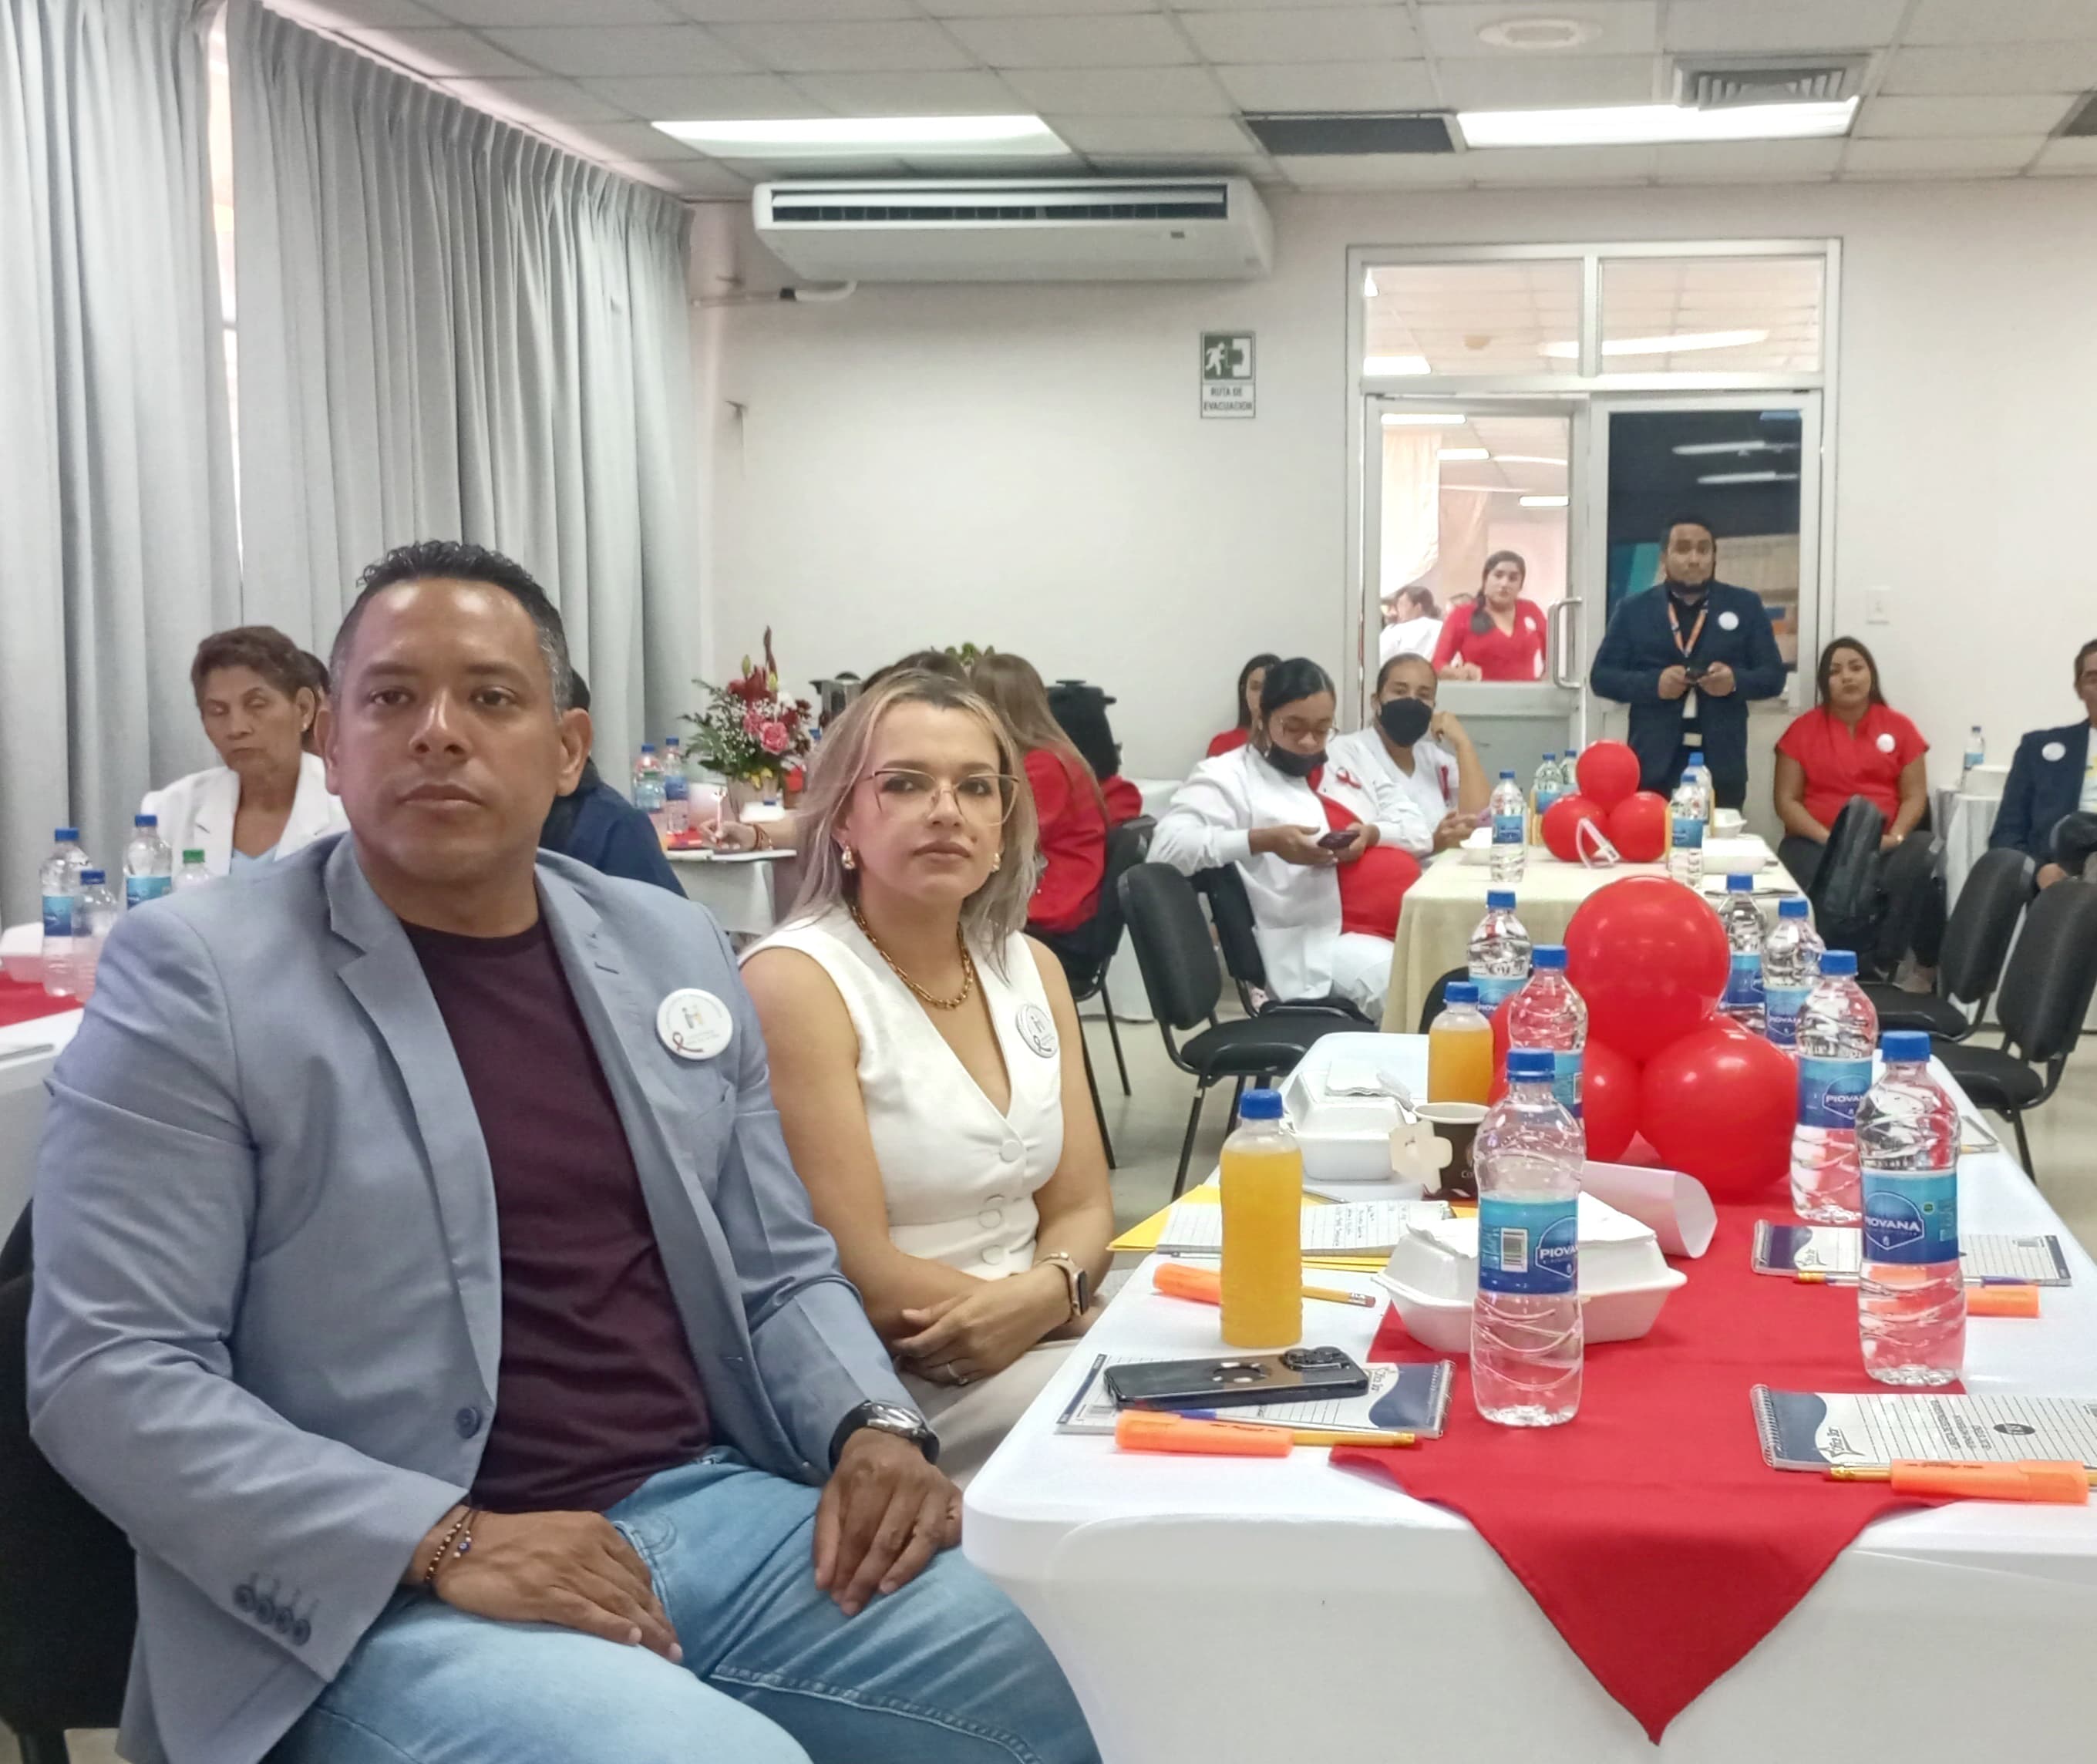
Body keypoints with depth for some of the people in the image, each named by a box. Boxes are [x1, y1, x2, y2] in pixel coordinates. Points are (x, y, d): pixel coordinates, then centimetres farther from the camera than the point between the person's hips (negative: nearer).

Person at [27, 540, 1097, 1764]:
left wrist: (874, 1426, -4)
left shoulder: (674, 950, 10)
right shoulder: (193, 976, -5)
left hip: (703, 1507, 6)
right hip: (379, 1592, -5)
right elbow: (110, 1373, -10)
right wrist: (446, 1543, -19)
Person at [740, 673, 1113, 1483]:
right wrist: (1068, 1307, -10)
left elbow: (1082, 1206, 8)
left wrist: (1045, 1293, -15)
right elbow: (860, 1276, -16)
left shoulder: (1031, 968, 9)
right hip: (888, 1385, -7)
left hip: (1037, 1344, 7)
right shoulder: (795, 983, -13)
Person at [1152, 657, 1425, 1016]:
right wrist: (1263, 840, -21)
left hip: (1418, 921, 7)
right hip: (1333, 940, -7)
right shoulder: (1229, 775, 3)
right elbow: (1168, 846, -11)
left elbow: (1421, 831, 21)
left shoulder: (1349, 768, 24)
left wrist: (1373, 833, -3)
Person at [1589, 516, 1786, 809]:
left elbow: (1774, 675, 9)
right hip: (1654, 767, 0)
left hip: (1721, 768, 0)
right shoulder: (1634, 609, 10)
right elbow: (1602, 675, 6)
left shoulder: (1745, 606, 11)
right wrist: (1654, 684, -12)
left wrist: (1735, 680, -13)